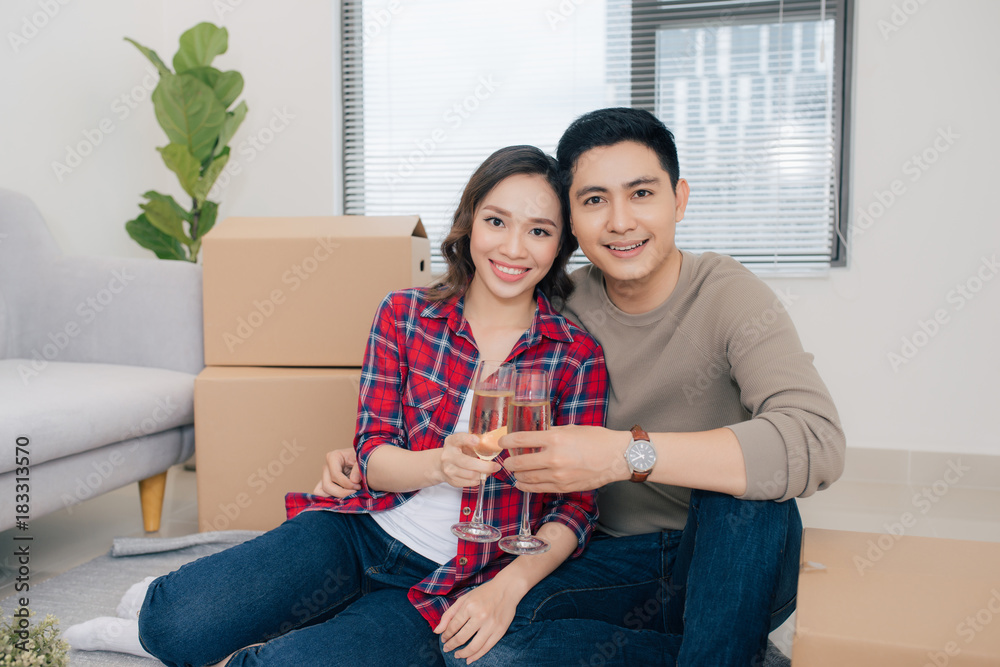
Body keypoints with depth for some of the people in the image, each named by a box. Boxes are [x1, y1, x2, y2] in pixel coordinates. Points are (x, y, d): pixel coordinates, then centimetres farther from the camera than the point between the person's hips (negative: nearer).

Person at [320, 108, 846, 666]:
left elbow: (817, 443, -32)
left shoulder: (729, 295, -15)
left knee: (743, 479, -35)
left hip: (733, 564, -3)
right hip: (618, 561, 4)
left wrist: (628, 454, -39)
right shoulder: (563, 309, -3)